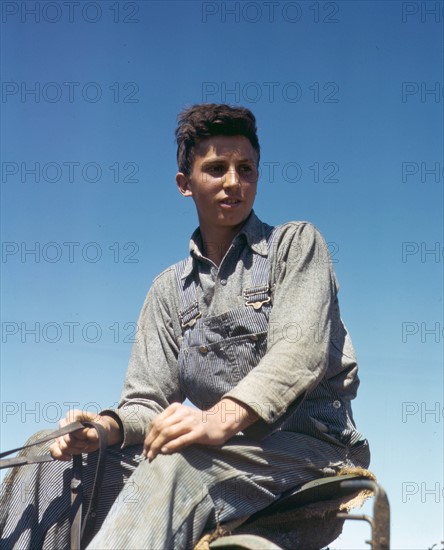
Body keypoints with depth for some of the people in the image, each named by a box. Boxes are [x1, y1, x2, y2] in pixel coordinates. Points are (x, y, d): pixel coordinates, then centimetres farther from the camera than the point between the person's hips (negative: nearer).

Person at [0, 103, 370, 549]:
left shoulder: (296, 243, 4)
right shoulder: (169, 289, 18)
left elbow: (299, 351, -13)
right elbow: (149, 400, 9)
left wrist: (223, 418, -31)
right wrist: (110, 425, -16)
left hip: (308, 440, -4)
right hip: (221, 449, 5)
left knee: (177, 468, -36)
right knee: (51, 463, -13)